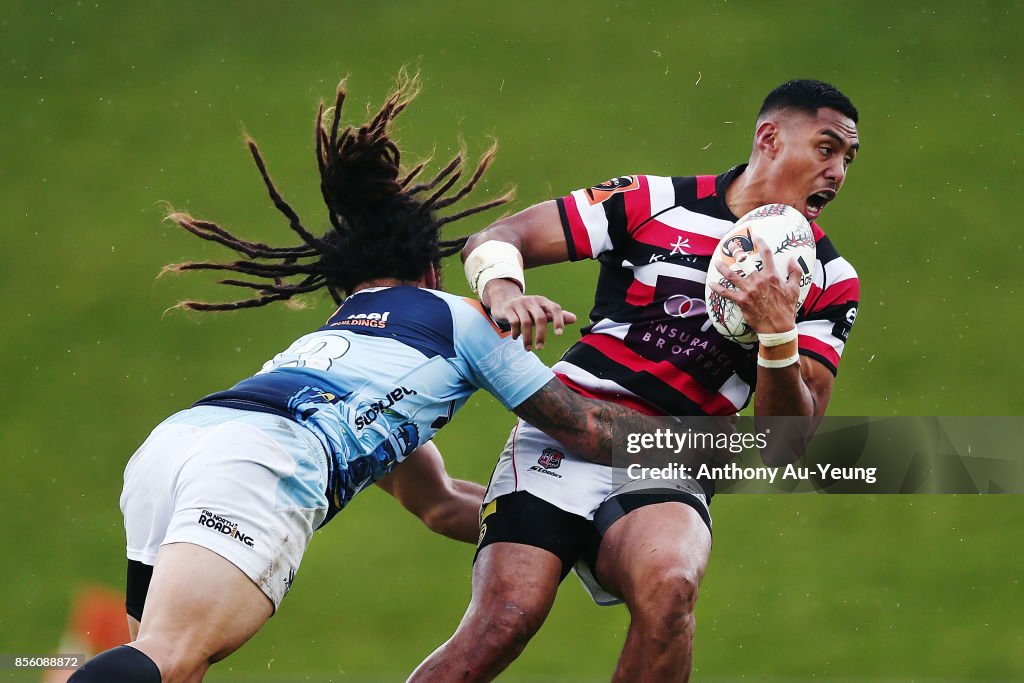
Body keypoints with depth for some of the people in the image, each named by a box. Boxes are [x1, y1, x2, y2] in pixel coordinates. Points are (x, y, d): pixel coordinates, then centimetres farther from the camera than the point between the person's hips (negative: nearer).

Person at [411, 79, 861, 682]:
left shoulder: (830, 281, 7)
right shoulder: (655, 202, 2)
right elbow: (495, 239, 3)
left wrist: (777, 336, -16)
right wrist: (504, 289, -20)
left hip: (670, 474, 2)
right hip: (565, 437, -1)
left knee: (669, 587, -34)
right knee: (503, 624, -24)